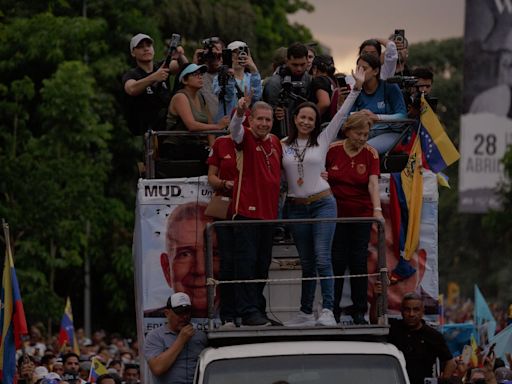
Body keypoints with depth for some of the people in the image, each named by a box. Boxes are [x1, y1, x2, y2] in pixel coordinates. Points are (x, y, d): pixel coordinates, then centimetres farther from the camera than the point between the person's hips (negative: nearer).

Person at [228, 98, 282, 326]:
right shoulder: (246, 138, -4)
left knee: (263, 264, 11)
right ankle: (248, 312, -10)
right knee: (247, 262, -8)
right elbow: (235, 129, -28)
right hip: (247, 211, -7)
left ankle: (258, 308, 18)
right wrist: (239, 112, -48)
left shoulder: (275, 142, 13)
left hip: (268, 212, 7)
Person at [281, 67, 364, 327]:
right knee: (307, 263, 8)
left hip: (322, 203, -2)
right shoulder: (283, 146, 8)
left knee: (322, 259, -15)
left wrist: (357, 88, -4)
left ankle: (328, 311, -20)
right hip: (296, 208, 2)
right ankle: (306, 313, 15)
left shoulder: (323, 140, 5)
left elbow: (341, 115, 2)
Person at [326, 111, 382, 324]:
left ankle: (359, 311, 9)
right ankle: (333, 310, 7)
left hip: (361, 215, 0)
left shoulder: (370, 154, -4)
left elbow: (373, 183, -17)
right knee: (337, 262, 0)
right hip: (336, 214, 0)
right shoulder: (332, 150, -3)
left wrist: (377, 209, -30)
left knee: (359, 262, 1)